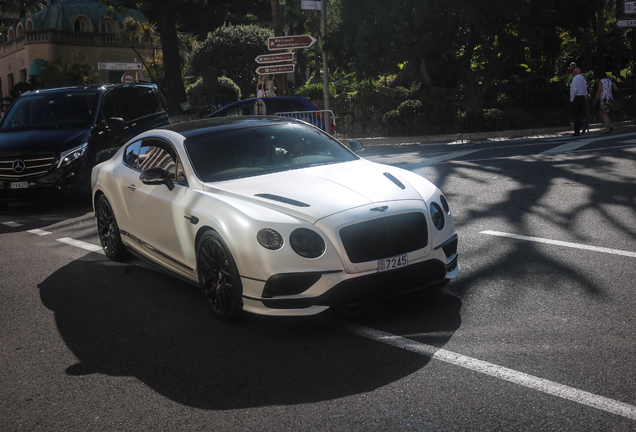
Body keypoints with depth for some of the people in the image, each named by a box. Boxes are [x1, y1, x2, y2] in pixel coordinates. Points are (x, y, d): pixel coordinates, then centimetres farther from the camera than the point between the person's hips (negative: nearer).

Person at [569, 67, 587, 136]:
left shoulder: (575, 78, -9)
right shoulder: (584, 80, 17)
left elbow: (574, 90, -19)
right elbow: (585, 92, 16)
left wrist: (571, 99, -14)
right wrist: (583, 100, 18)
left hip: (575, 98, -8)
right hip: (582, 98, 8)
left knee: (572, 115, -4)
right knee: (577, 115, 8)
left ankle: (583, 123, -26)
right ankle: (577, 132, 2)